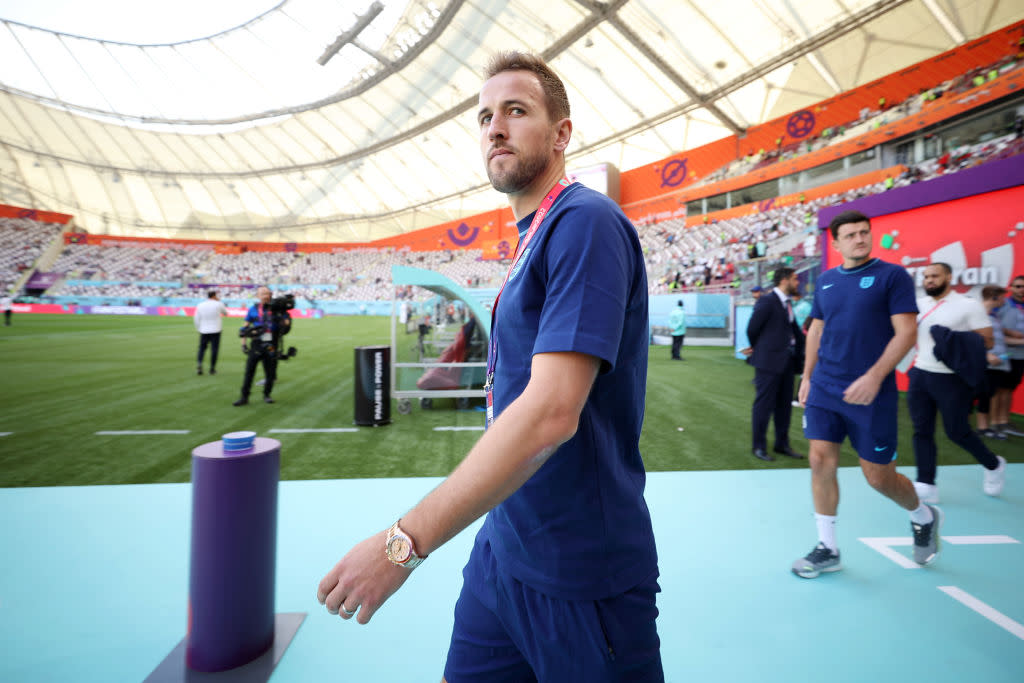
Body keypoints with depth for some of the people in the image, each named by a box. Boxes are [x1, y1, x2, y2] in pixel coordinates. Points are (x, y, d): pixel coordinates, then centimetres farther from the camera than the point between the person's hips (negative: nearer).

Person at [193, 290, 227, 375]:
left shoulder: (200, 305, 3)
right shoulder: (218, 304, -4)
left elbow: (196, 319, 4)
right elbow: (225, 313, 14)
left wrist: (198, 329, 15)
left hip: (203, 331, 3)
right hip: (215, 331, -3)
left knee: (202, 348, 11)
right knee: (214, 349, 3)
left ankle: (199, 363, -10)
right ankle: (212, 369, 6)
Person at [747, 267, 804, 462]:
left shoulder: (787, 303, 13)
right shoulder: (767, 302, -12)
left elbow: (793, 328, 15)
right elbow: (752, 329, -8)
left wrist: (798, 347, -1)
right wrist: (761, 350, 5)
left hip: (786, 362, 8)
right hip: (769, 362, -8)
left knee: (784, 405, 14)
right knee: (764, 405, 0)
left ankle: (782, 444, 26)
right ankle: (759, 447, 10)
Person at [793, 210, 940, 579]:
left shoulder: (892, 275, -5)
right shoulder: (825, 280, 10)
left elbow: (906, 331, -11)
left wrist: (874, 376, -22)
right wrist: (807, 376, 13)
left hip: (872, 394, -4)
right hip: (824, 389, 4)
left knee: (879, 476, 5)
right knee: (821, 462, -1)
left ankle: (924, 517, 39)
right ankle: (827, 549, 13)